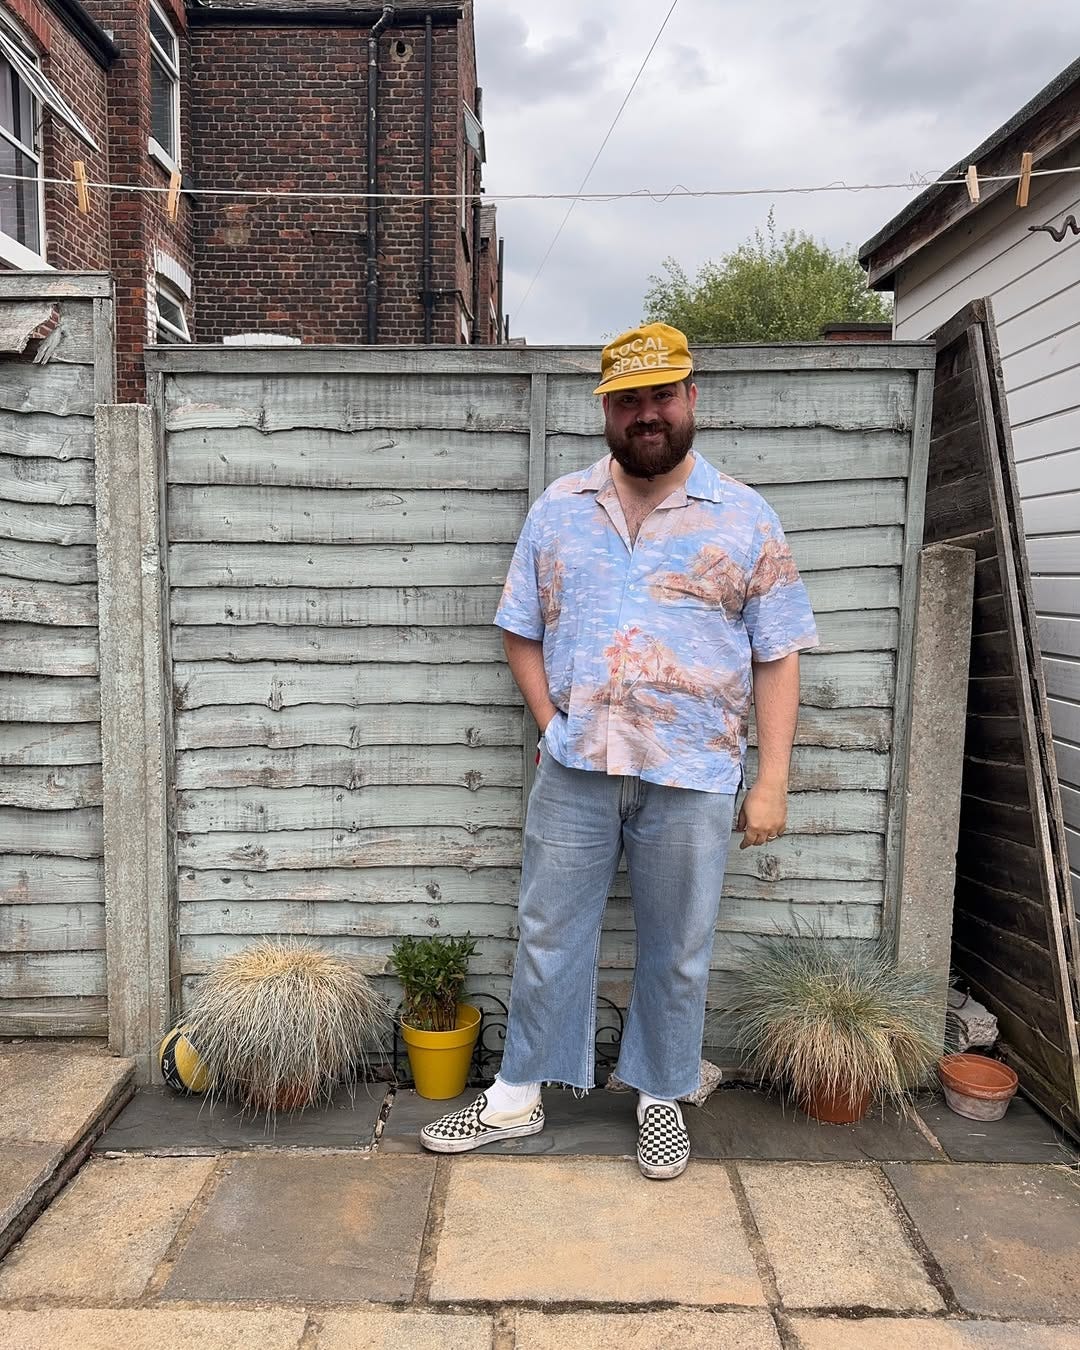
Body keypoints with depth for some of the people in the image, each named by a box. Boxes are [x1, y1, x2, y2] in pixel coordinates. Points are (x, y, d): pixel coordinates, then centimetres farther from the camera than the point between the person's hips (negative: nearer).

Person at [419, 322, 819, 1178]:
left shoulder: (746, 519, 0)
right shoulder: (558, 510, 6)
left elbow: (777, 659, 0)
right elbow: (522, 632, 9)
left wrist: (772, 782, -5)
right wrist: (551, 725, -3)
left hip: (693, 777, -1)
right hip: (574, 769, 2)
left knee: (677, 952, 13)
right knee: (548, 938, 13)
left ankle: (661, 1099, 36)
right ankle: (517, 1099, 31)